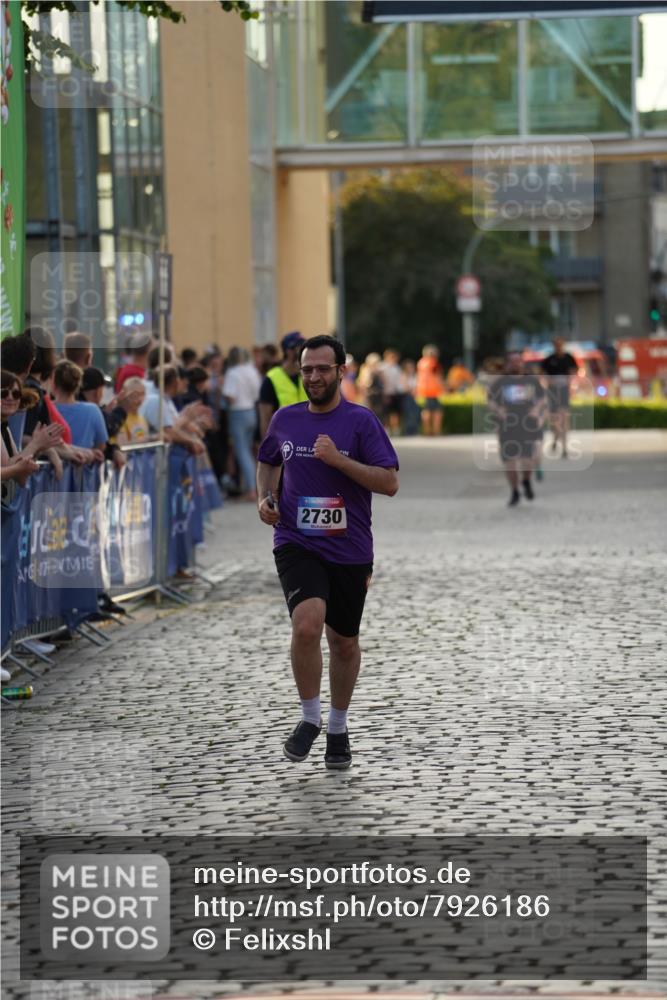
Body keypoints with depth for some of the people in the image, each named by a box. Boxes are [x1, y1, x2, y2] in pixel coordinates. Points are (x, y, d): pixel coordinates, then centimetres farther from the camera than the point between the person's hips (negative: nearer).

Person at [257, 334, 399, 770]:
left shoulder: (361, 420, -6)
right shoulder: (285, 419, 5)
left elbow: (390, 482, -12)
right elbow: (268, 462, 25)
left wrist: (338, 459, -21)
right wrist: (265, 497, 6)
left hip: (349, 550, 0)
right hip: (296, 543, 1)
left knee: (344, 641, 11)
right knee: (307, 623, -23)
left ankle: (338, 728, 33)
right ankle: (310, 719, -5)